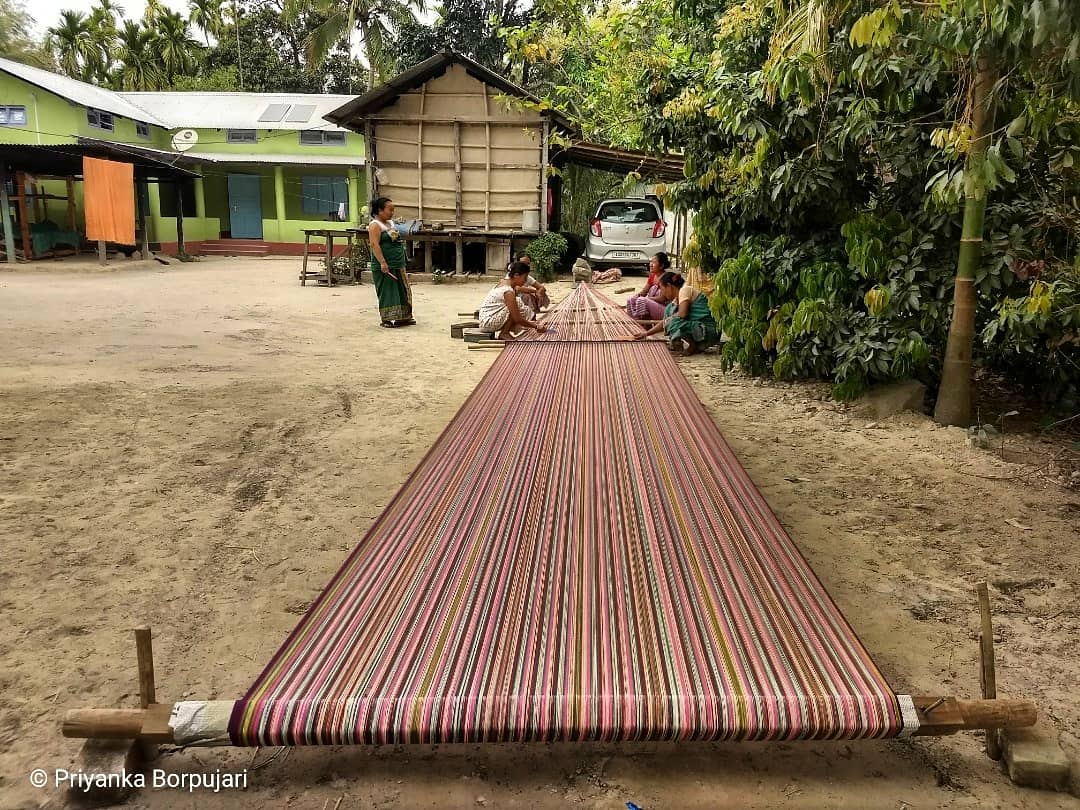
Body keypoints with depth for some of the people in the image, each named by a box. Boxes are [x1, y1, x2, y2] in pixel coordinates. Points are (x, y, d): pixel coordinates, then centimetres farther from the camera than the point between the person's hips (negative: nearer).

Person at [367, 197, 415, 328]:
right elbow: (375, 245, -20)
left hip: (399, 265, 9)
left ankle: (402, 317, 20)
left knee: (402, 291, 12)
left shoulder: (391, 223, 16)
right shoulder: (375, 225, -10)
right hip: (385, 266, -9)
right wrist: (382, 262, -27)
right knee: (387, 292, -4)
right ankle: (386, 319, 3)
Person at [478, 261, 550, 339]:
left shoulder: (505, 282, 8)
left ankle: (504, 332, 6)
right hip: (488, 322, -10)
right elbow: (517, 319, -21)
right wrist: (536, 326, -10)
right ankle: (504, 334, -8)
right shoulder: (508, 292, -20)